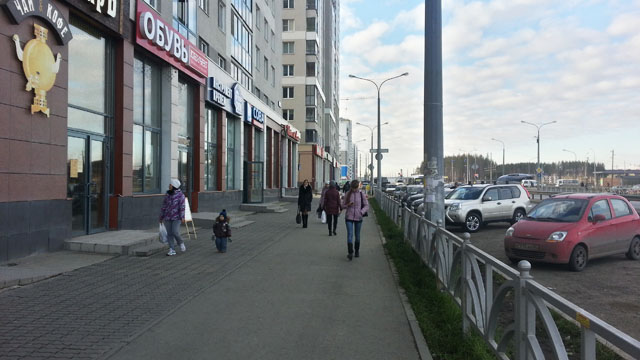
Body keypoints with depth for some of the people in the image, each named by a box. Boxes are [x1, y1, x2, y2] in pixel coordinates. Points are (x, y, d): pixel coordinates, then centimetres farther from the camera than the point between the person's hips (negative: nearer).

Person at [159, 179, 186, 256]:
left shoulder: (180, 195, -5)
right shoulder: (167, 195, 10)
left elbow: (182, 206, -11)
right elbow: (164, 206, 15)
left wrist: (182, 217, -17)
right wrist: (161, 216, 17)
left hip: (176, 218, -5)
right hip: (168, 217, 5)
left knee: (175, 232, -13)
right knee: (169, 234, 3)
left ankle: (181, 243, 15)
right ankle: (172, 250, 9)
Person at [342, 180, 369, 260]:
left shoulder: (362, 194, -1)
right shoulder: (348, 194, 2)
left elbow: (366, 206, 2)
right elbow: (343, 205, 8)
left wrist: (362, 212, -15)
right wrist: (348, 205, -14)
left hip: (358, 217, 0)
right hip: (349, 217, 0)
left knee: (357, 235, 10)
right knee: (349, 234, -11)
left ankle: (357, 251, 29)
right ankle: (350, 253, -16)